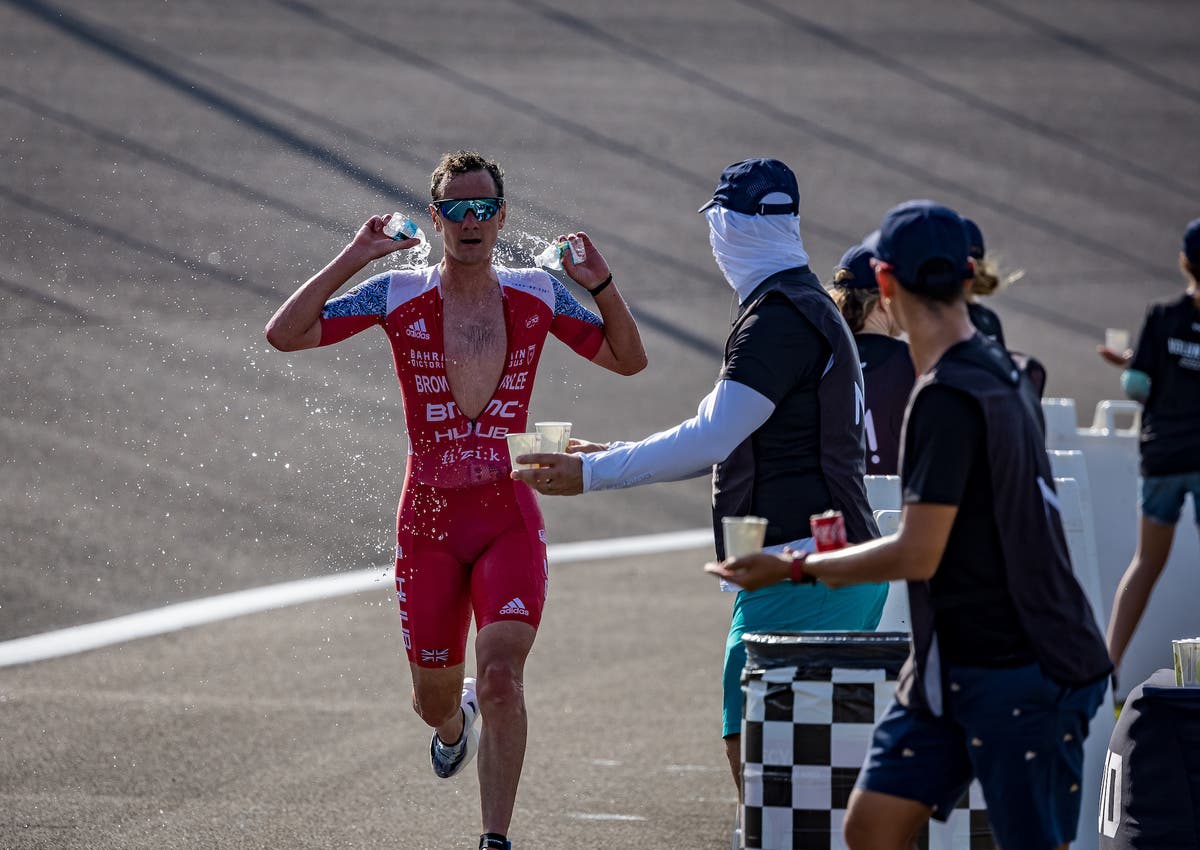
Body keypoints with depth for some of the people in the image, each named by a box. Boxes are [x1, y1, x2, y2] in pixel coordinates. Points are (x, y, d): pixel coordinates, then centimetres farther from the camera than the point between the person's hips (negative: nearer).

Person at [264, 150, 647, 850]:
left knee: (501, 674, -21)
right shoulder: (398, 296, -2)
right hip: (430, 522, 1)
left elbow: (629, 360, 11)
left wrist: (603, 288, -5)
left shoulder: (537, 295, 2)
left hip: (511, 520, -1)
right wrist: (351, 262, -15)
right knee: (434, 700, 12)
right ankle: (457, 720, 51)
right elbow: (285, 335, -9)